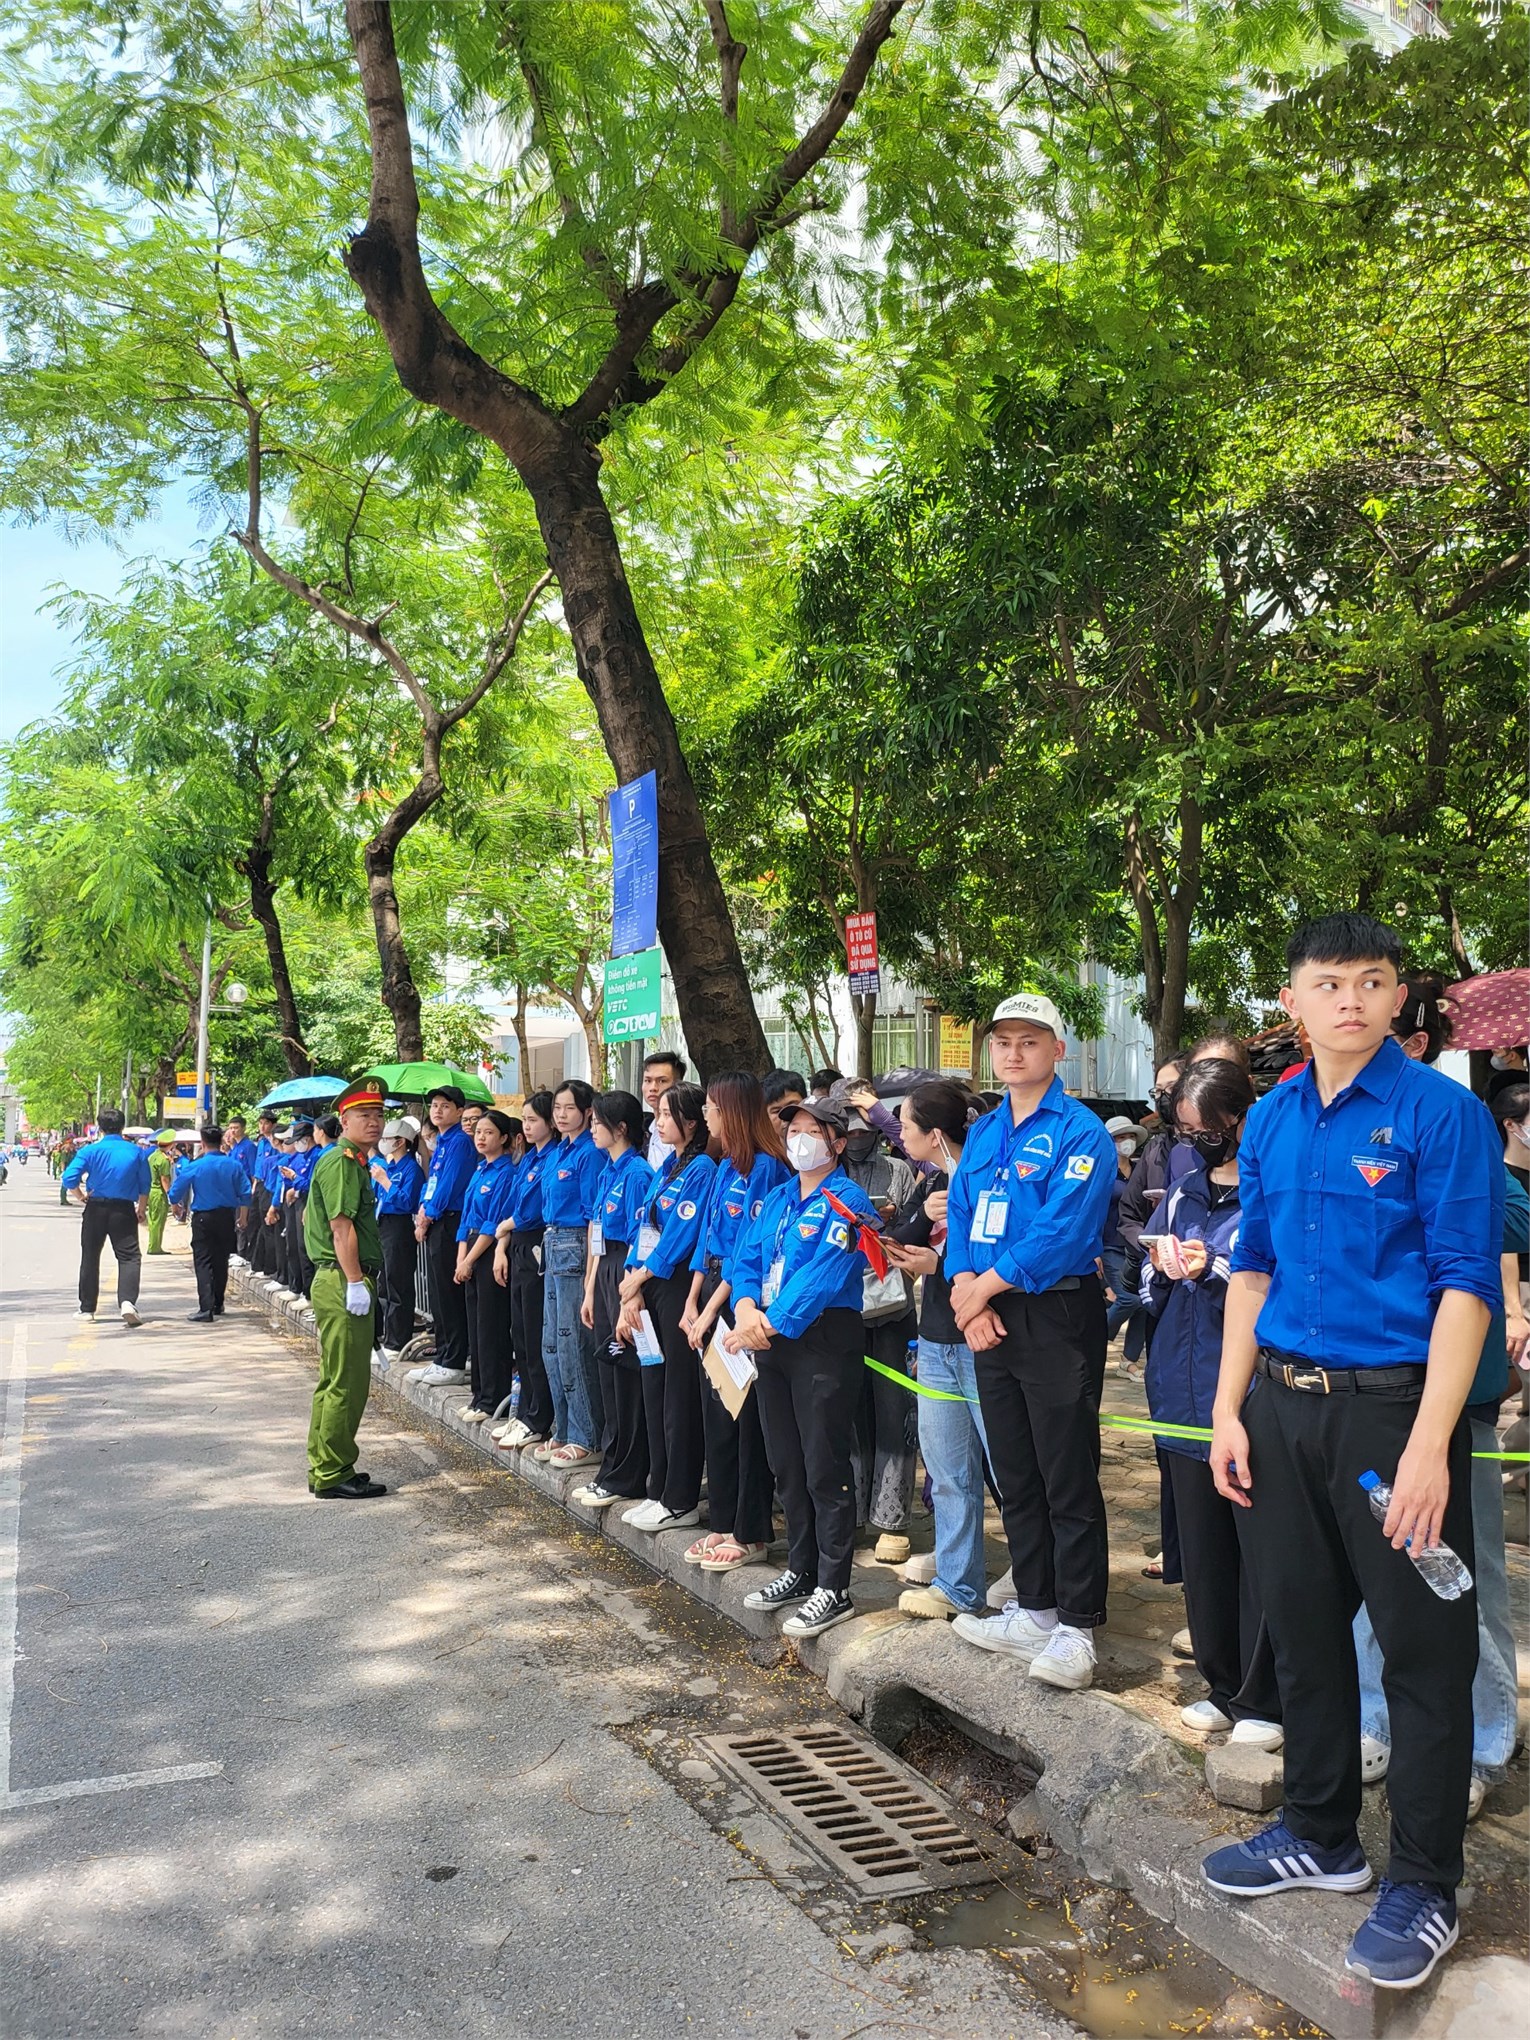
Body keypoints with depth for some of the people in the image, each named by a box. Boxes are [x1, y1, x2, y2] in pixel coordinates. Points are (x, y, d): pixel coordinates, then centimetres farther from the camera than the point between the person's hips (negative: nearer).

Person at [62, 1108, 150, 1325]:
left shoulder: (90, 1150, -5)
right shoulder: (136, 1152, 0)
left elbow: (69, 1179, -13)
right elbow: (145, 1185, 6)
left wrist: (81, 1197, 4)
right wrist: (141, 1210, 20)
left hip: (96, 1209, 1)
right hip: (124, 1210, 0)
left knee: (90, 1258, 14)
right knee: (129, 1257, 0)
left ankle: (87, 1308, 21)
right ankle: (127, 1301, -22)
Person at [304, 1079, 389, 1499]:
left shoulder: (355, 1161, 20)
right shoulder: (342, 1162, -13)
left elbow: (309, 1214, 28)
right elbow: (342, 1226, -20)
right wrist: (355, 1282, -23)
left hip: (337, 1281, 11)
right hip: (343, 1281, -11)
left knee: (334, 1381, 17)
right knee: (346, 1384, -5)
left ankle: (324, 1469, 25)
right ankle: (333, 1477, 1)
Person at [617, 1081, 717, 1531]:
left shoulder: (702, 1168, -12)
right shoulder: (666, 1169, 15)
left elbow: (680, 1237, -17)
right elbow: (644, 1231, 11)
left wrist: (637, 1277, -7)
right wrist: (632, 1294, 2)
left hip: (678, 1287, -9)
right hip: (648, 1289, 9)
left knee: (680, 1392, -1)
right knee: (654, 1388, 13)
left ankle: (681, 1502, 8)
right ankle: (660, 1491, 23)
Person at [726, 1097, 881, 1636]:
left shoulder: (845, 1200, -9)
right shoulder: (778, 1199, 15)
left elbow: (823, 1276, -19)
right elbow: (747, 1258, 9)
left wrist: (770, 1323, -21)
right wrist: (746, 1308, -11)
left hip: (823, 1342, -8)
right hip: (771, 1342, 8)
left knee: (826, 1469, -3)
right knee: (787, 1464, 16)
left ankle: (833, 1589, 7)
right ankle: (800, 1570, 29)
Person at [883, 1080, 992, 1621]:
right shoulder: (930, 1184, 11)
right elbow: (896, 1246, 5)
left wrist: (939, 1265, -19)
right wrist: (924, 1215, -12)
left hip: (981, 1346, -8)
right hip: (936, 1346, 8)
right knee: (949, 1475, 15)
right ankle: (958, 1586, 26)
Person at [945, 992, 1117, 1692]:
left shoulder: (1080, 1131, -10)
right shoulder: (983, 1133, 13)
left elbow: (1061, 1231, -19)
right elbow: (960, 1218, 11)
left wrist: (983, 1285, -13)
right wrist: (967, 1294, -6)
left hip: (1056, 1318, -7)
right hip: (991, 1321, 7)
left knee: (1068, 1483, -1)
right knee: (1014, 1478, 15)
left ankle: (1077, 1629, 10)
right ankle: (1034, 1611, 28)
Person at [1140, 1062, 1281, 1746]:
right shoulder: (1184, 1183, 12)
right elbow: (1149, 1286, 17)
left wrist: (1211, 1271, -21)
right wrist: (1161, 1266, -4)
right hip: (1183, 1392, 7)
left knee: (1259, 1550, 3)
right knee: (1201, 1549, 15)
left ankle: (1263, 1703, 17)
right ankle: (1222, 1687, 29)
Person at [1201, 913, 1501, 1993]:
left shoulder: (1442, 1113, -10)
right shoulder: (1271, 1120, 7)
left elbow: (1466, 1284, -14)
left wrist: (1428, 1446, -20)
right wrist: (1230, 1409, 7)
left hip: (1393, 1405, -5)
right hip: (1283, 1405, 6)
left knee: (1424, 1651, 6)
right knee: (1305, 1629, 17)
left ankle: (1424, 1886, 23)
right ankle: (1322, 1834, 36)